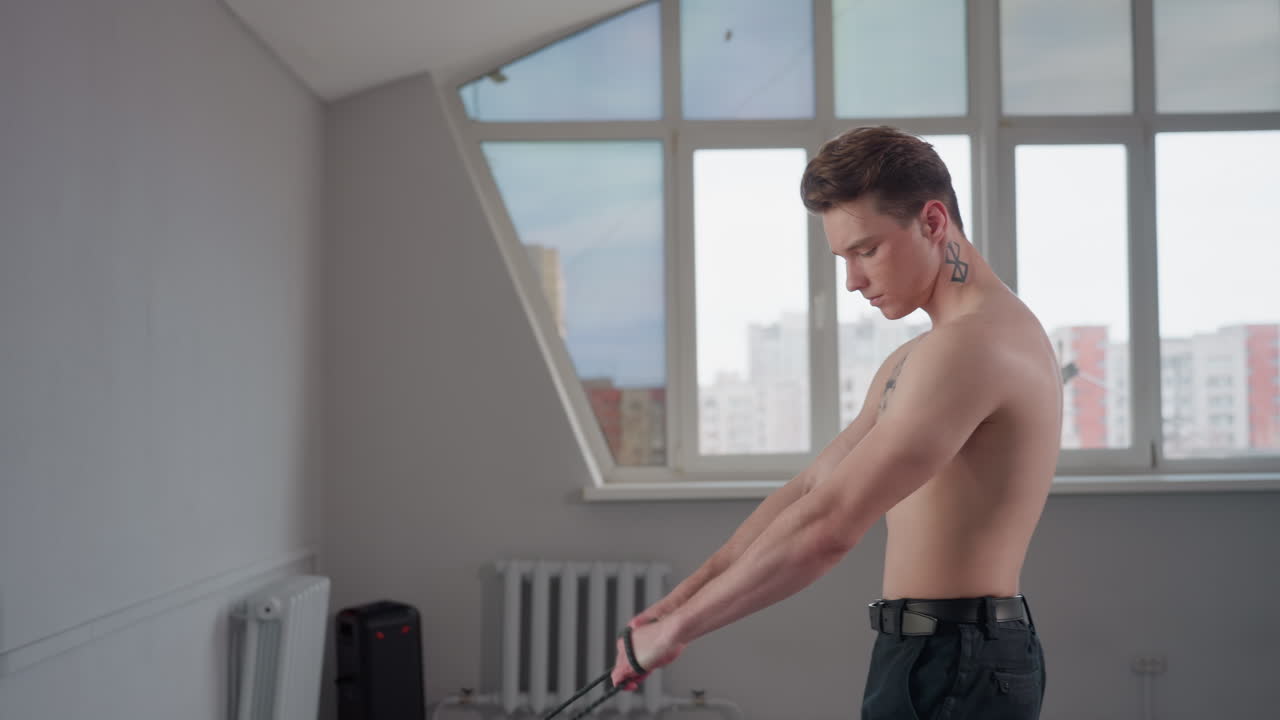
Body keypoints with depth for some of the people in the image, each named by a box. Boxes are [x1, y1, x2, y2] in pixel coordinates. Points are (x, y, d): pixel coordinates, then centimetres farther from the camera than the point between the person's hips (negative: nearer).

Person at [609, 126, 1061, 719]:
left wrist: (678, 628, -17)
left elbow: (827, 526, -25)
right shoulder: (914, 360, 15)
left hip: (955, 667, -9)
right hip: (935, 655, 9)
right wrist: (678, 601, 8)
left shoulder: (972, 344, -19)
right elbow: (809, 488, 13)